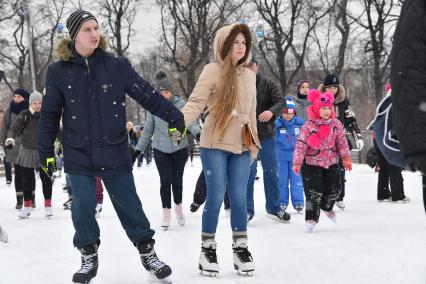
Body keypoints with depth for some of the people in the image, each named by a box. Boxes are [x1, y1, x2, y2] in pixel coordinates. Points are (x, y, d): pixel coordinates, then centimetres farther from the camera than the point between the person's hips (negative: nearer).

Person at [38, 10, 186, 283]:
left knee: (129, 204, 7)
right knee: (82, 207, 3)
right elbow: (50, 115, 4)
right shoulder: (59, 71, -2)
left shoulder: (117, 65, -3)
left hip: (115, 152, 0)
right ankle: (89, 257, 22)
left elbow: (147, 94, -1)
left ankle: (147, 251, 22)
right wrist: (46, 151, 5)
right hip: (78, 155, 0)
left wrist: (175, 117, -5)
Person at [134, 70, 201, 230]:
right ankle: (166, 213, 11)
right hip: (161, 149, 1)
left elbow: (190, 121, -16)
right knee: (165, 181, -2)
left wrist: (197, 132, -38)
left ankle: (178, 206, 30)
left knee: (177, 180, 3)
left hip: (179, 148, -1)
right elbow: (148, 130, 7)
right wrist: (138, 149, 8)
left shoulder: (181, 104, -7)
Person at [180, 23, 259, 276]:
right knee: (216, 197, -3)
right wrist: (180, 121, -33)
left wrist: (254, 143, 19)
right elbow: (197, 102, -16)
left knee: (239, 197, 4)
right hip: (215, 144, -4)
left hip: (241, 145, 4)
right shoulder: (213, 71, -5)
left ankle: (241, 248, 15)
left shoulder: (249, 76, 12)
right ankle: (208, 248, 11)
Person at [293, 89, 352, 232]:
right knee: (314, 192, -7)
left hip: (331, 162, 4)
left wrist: (346, 157, 0)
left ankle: (327, 207, 38)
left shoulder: (336, 124, 0)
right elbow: (301, 144, -13)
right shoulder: (308, 126, -13)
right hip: (312, 163, -4)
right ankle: (311, 218, 4)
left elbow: (342, 141, 7)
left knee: (334, 188, 8)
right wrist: (297, 162, -17)